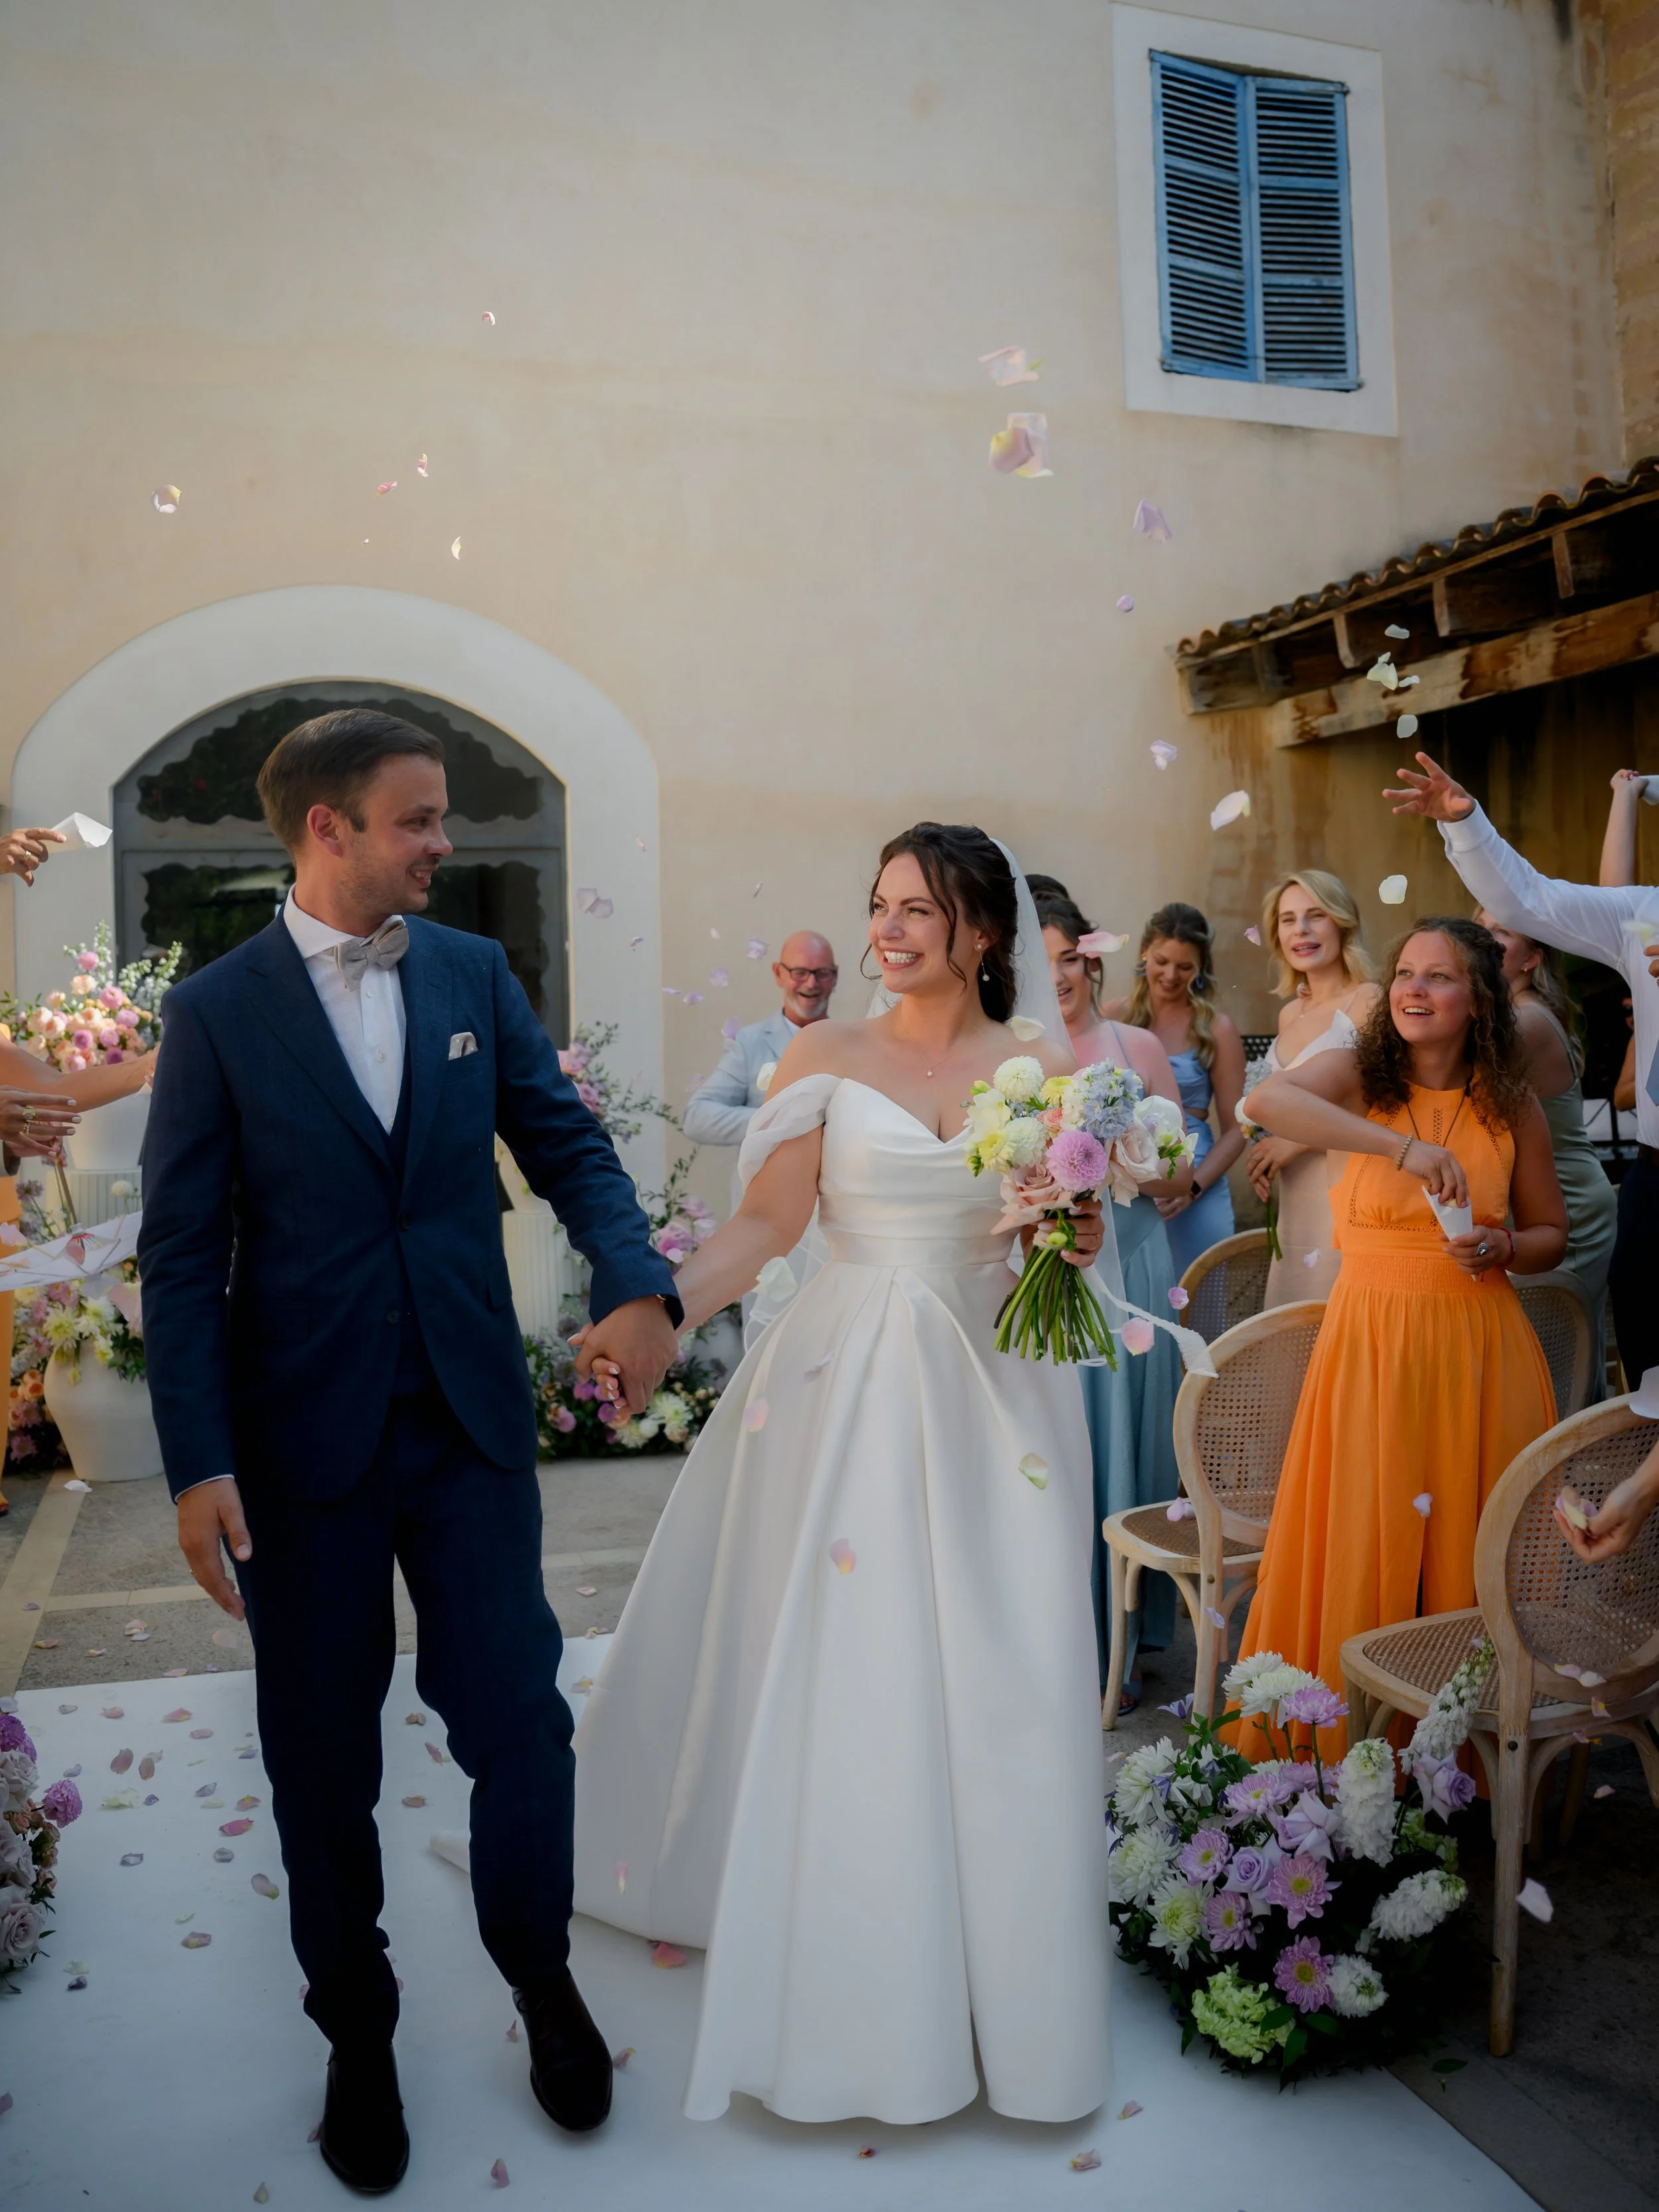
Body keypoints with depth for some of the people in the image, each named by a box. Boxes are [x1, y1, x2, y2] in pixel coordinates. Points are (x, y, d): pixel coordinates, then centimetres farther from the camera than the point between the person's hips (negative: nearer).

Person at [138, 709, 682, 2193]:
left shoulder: (475, 972, 4)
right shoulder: (218, 1009, -5)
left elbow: (567, 1143, 2)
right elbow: (182, 1252, -7)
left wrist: (641, 1285, -17)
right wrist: (198, 1465, -13)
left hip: (473, 1419, 2)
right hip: (302, 1439, -2)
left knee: (519, 1719, 6)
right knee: (323, 1755, 13)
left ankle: (542, 1974, 35)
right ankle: (358, 2030, 37)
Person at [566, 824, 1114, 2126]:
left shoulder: (1044, 1068, 5)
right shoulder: (828, 1058, 1)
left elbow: (1070, 1238, 11)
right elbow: (763, 1227, -5)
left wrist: (1077, 1243, -11)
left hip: (991, 1389, 1)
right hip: (846, 1385, -1)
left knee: (991, 1681, 5)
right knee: (838, 1671, 4)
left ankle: (993, 1960, 26)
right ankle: (849, 1975, 24)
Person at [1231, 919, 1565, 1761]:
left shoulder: (1512, 1107, 5)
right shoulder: (1357, 1076, -3)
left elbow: (1553, 1235, 15)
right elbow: (1262, 1101, -26)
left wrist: (1504, 1248, -8)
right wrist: (1401, 1146, -33)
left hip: (1480, 1349, 2)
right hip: (1371, 1342, -2)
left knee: (1472, 1551, 6)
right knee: (1362, 1547, 2)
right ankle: (1349, 1746, 20)